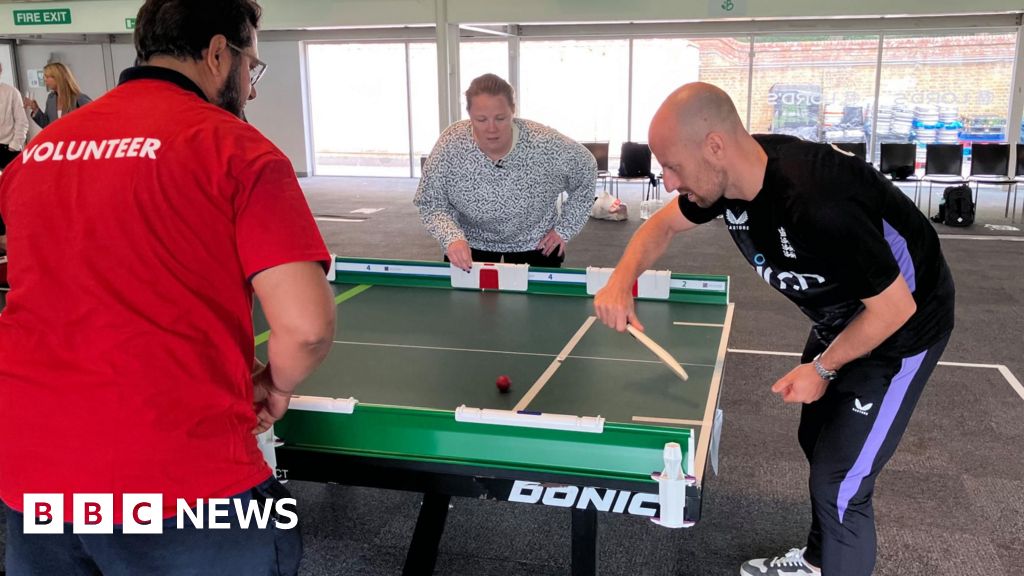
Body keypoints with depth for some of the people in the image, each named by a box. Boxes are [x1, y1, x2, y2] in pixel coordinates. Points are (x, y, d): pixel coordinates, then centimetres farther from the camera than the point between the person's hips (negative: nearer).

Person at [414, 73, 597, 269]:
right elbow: (431, 204, -14)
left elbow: (586, 171, -7)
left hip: (534, 245, 0)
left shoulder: (547, 144, -25)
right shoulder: (450, 145, -24)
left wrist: (565, 229, -7)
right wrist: (451, 237, -33)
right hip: (471, 244, 0)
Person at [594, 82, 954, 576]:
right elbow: (665, 224, 3)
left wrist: (822, 369, -17)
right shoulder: (732, 173, -16)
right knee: (816, 442, 22)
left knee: (838, 481, -6)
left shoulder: (818, 203, -41)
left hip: (899, 327, -8)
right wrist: (622, 279, -15)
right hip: (841, 318, 8)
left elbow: (895, 306, -30)